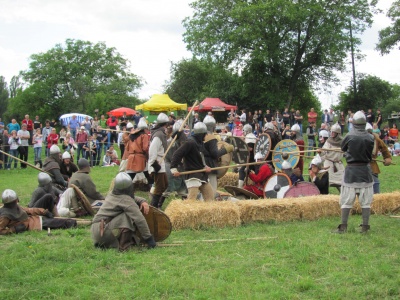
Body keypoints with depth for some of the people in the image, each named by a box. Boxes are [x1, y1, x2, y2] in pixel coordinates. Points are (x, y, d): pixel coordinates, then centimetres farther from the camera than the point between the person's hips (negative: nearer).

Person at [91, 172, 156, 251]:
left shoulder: (112, 194, 12)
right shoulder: (125, 199, -13)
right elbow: (139, 219, -18)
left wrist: (142, 201, 10)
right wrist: (149, 238, -13)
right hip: (103, 232, -9)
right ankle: (124, 245, -14)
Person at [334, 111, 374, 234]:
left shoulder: (349, 136, -13)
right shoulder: (370, 138, -8)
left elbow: (342, 148, 3)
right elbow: (371, 154, 3)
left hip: (351, 170, -2)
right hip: (365, 170, 2)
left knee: (347, 200, 4)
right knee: (366, 200, 9)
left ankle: (343, 227, 4)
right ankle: (365, 226, 10)